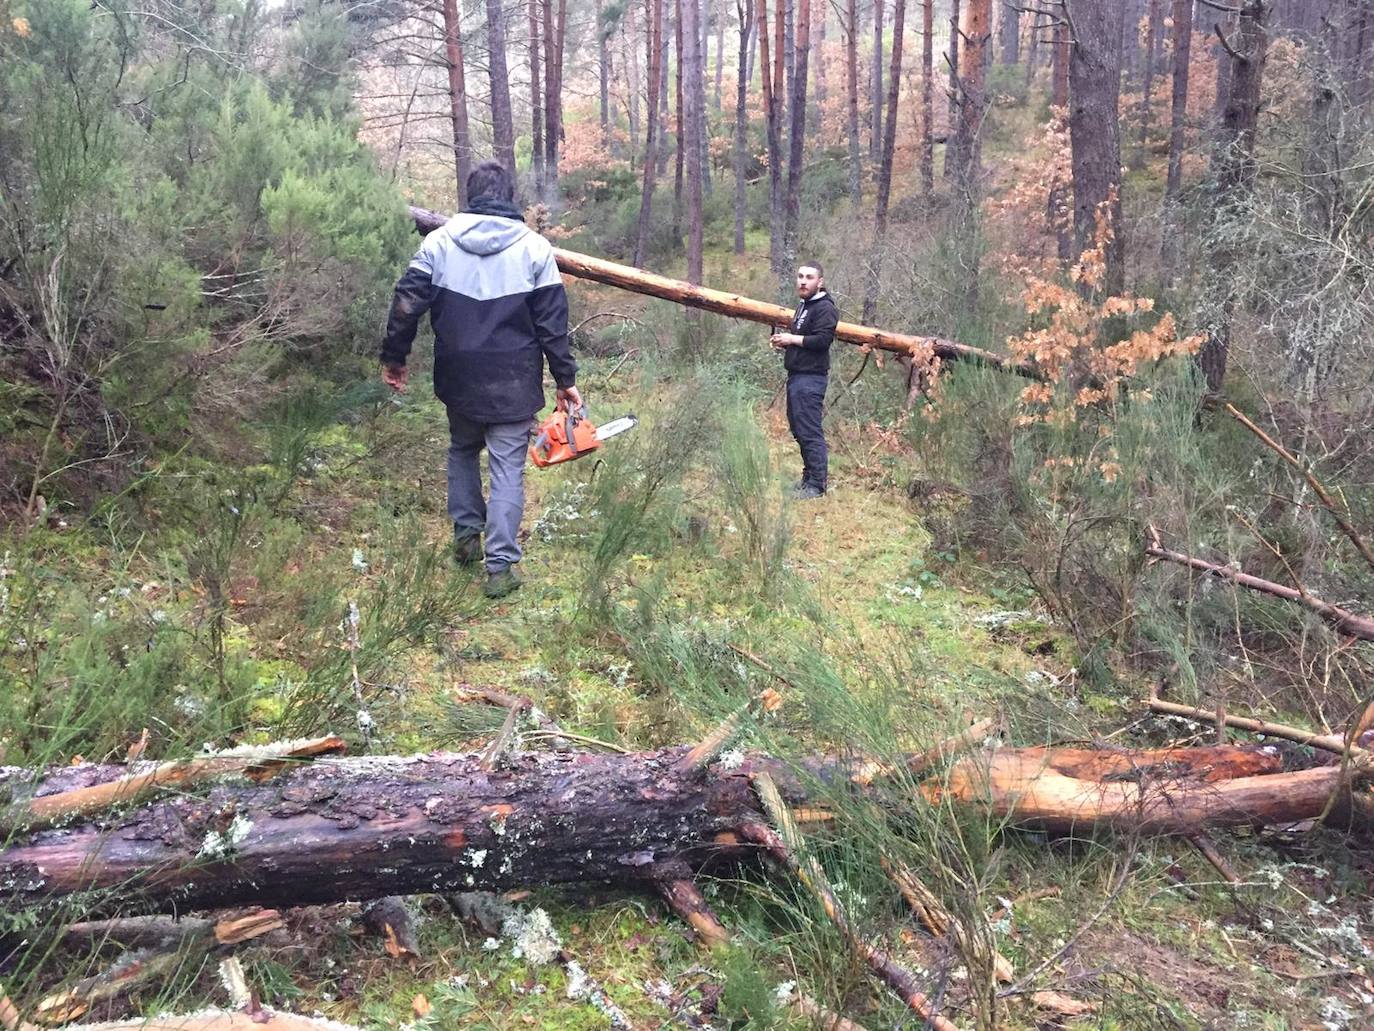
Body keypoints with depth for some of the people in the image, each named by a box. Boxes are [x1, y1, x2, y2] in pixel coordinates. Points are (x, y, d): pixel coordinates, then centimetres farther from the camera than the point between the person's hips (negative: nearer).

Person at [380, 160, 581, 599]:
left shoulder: (439, 241, 0)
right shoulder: (534, 247, -3)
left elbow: (407, 303, -1)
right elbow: (553, 322, -3)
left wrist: (393, 357, 11)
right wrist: (565, 379, 4)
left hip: (458, 379, 2)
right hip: (513, 383, -2)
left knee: (462, 450, 27)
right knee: (507, 469, 3)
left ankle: (466, 532, 25)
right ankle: (500, 566, 0)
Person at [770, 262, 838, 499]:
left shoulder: (824, 308, -10)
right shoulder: (803, 306, 20)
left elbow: (822, 339, -22)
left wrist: (792, 339, -15)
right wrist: (785, 344, 10)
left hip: (810, 378, -10)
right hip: (796, 375, 10)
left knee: (810, 432, -9)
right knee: (798, 429, 15)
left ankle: (817, 485, -5)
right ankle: (809, 477, 25)